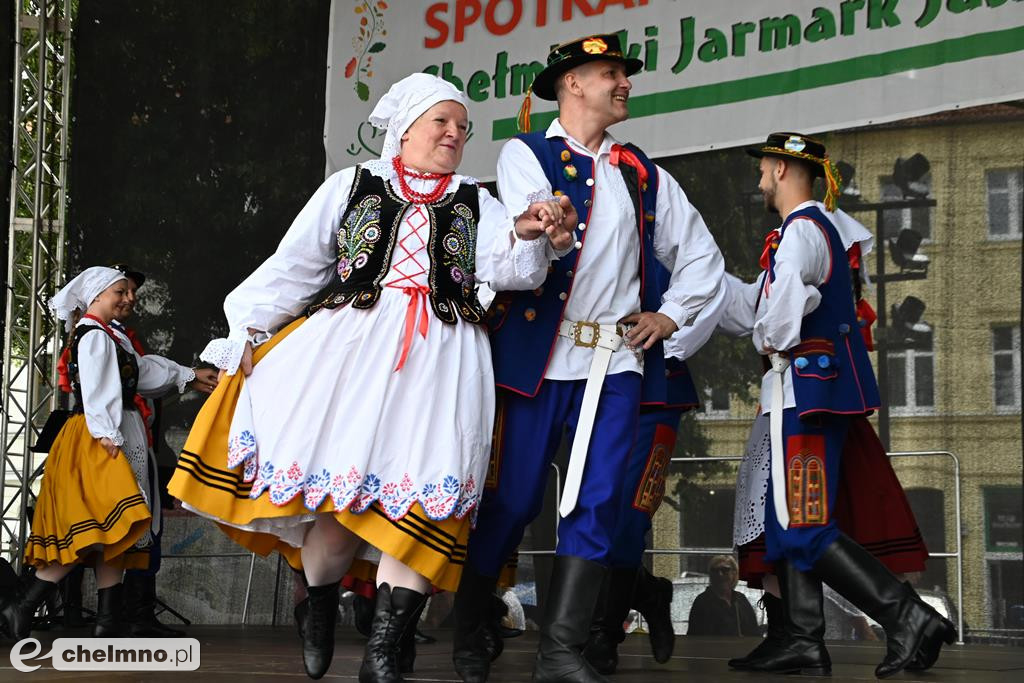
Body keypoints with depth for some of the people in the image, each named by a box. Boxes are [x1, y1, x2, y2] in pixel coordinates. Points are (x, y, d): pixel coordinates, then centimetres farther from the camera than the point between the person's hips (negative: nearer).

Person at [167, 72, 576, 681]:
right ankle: (322, 601, 18)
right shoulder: (352, 186, 15)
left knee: (426, 485, -14)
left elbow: (509, 266, 0)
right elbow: (294, 266, 13)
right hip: (350, 349, -1)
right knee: (336, 475, -10)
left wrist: (528, 236, -21)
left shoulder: (476, 204, 19)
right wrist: (250, 329, 5)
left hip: (439, 359, 1)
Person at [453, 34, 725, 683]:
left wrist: (670, 315, 9)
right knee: (512, 500, -1)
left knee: (597, 504, -3)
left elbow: (701, 254, 24)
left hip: (617, 361, 4)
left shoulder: (643, 175, 17)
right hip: (538, 354, -4)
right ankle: (471, 631, 17)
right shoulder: (525, 155, 4)